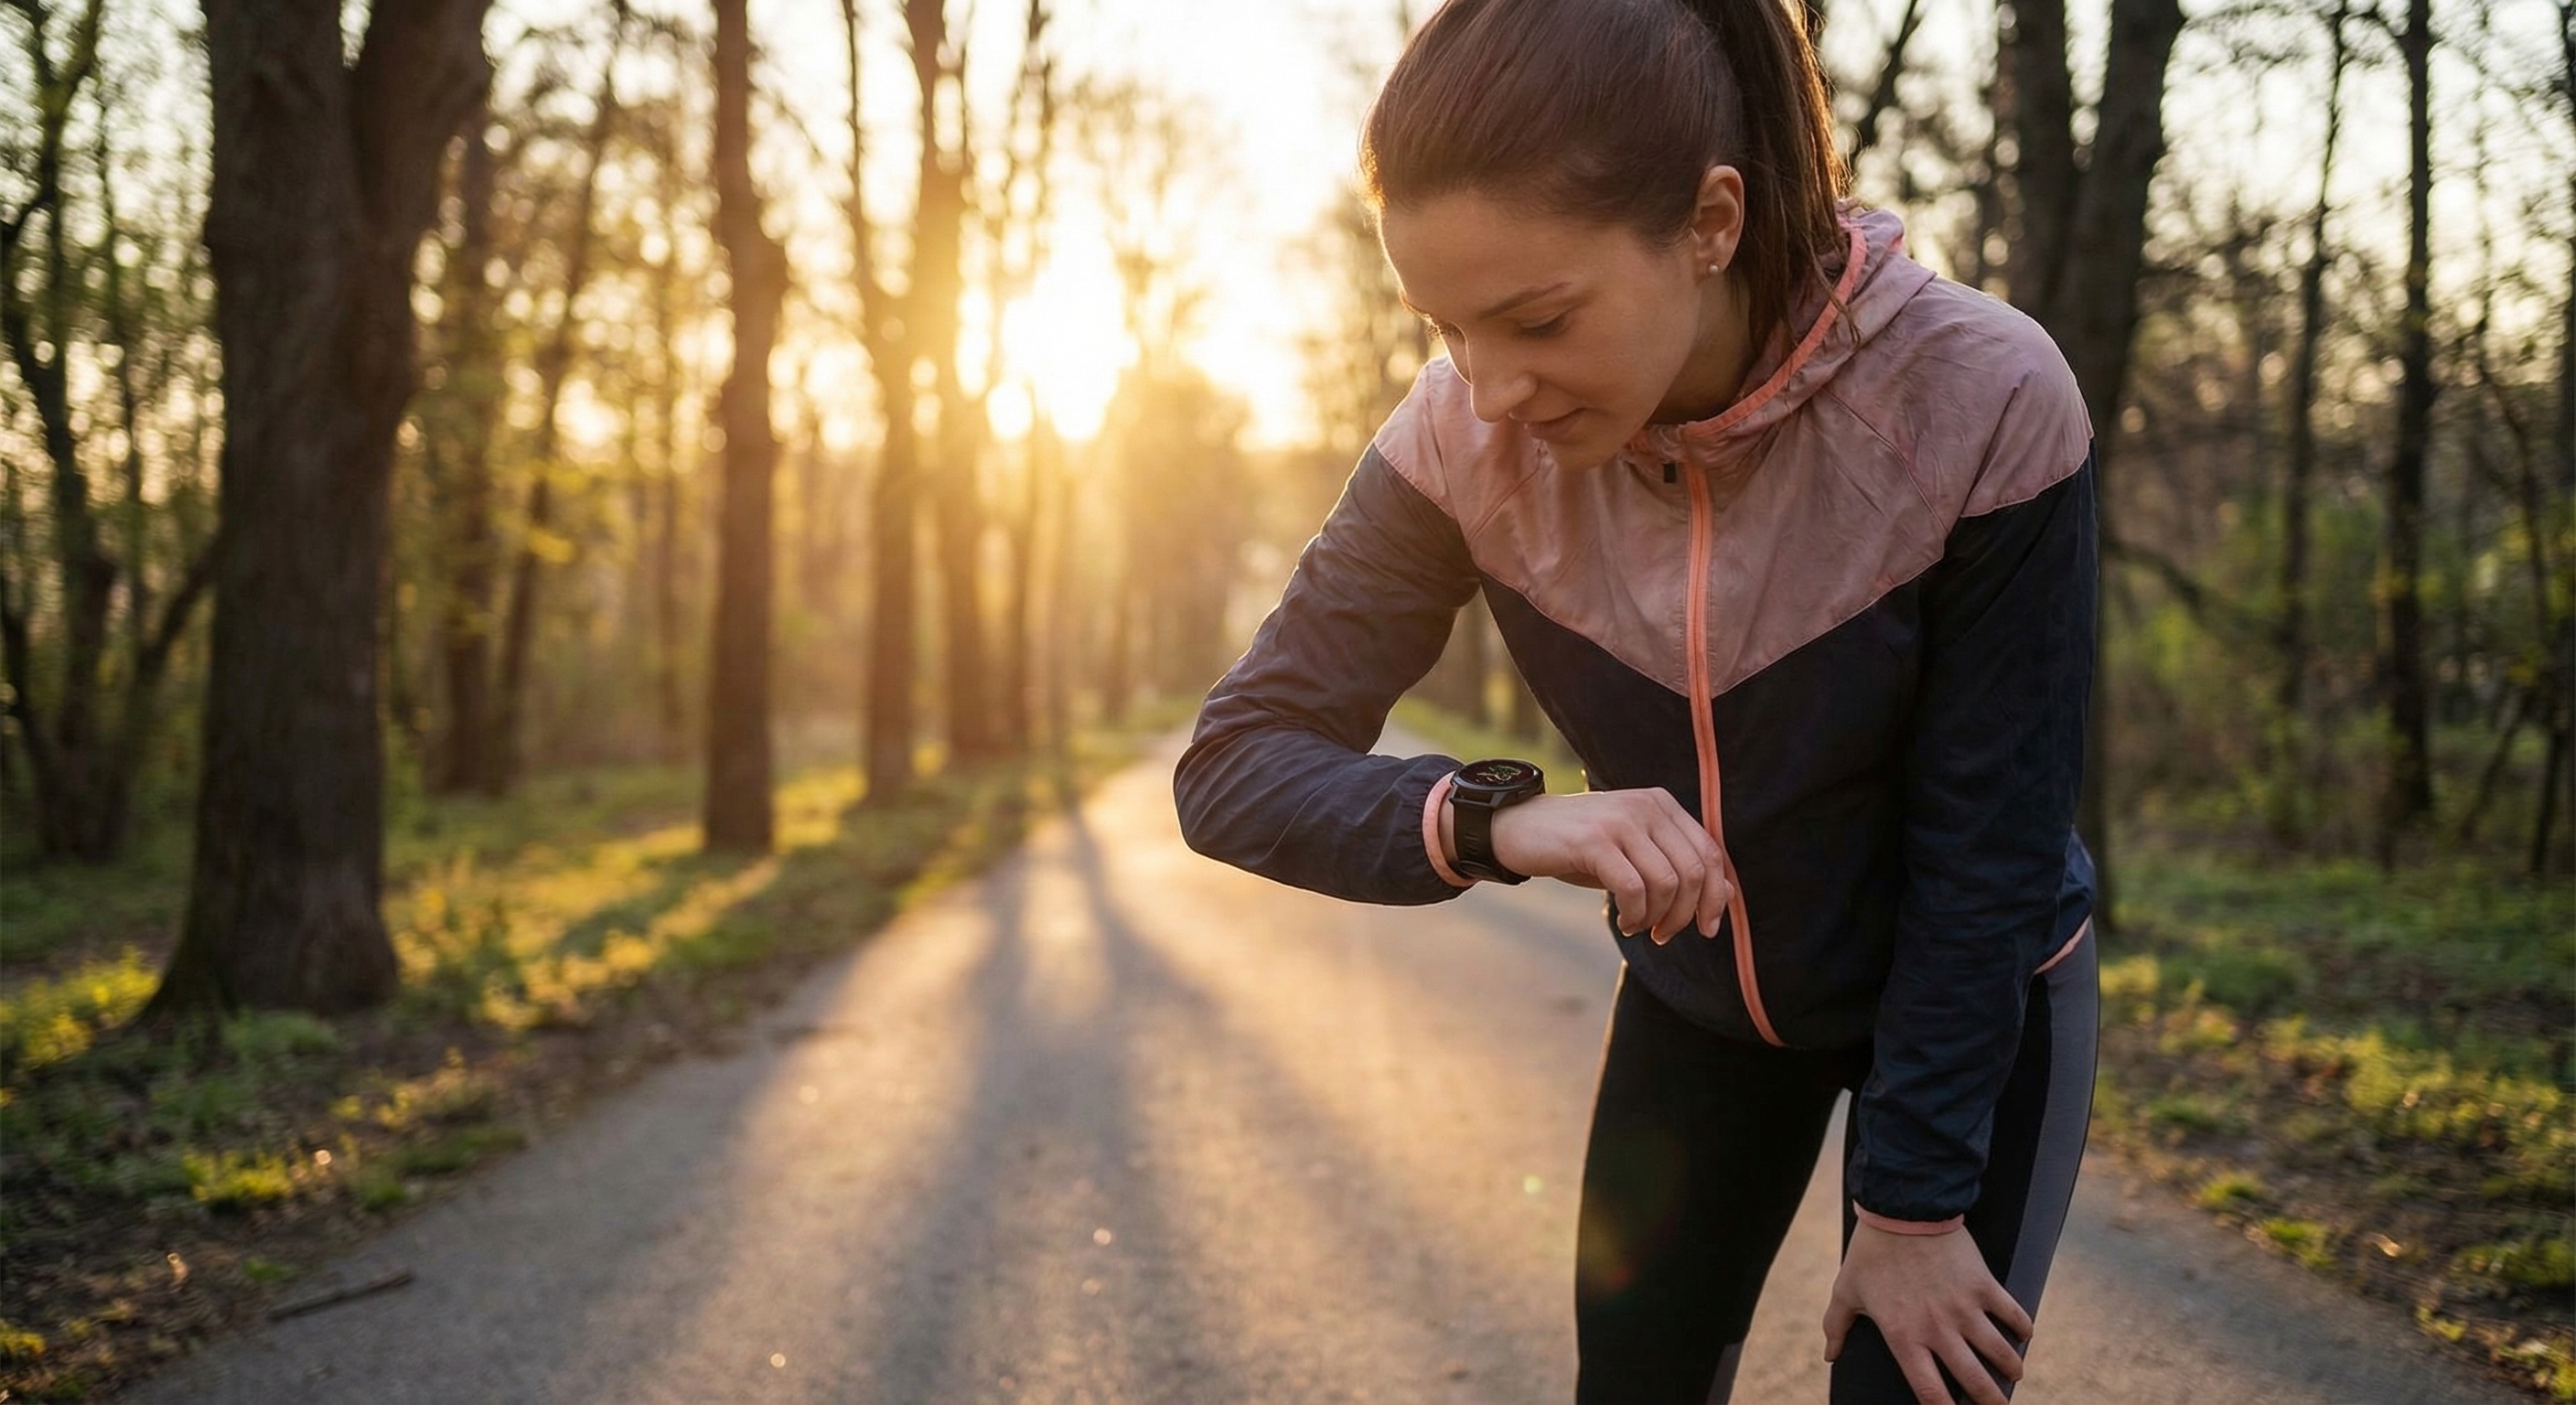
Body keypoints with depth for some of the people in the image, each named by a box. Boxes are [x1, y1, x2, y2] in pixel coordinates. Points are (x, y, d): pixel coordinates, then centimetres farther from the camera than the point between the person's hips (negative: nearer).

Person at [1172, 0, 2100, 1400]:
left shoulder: (1980, 404, -30)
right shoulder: (1467, 435, -22)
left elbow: (1988, 850, -22)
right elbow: (1233, 766, -19)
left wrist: (1913, 1204, -16)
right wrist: (1494, 822, -38)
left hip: (1980, 1008, -2)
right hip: (1695, 1005, 3)